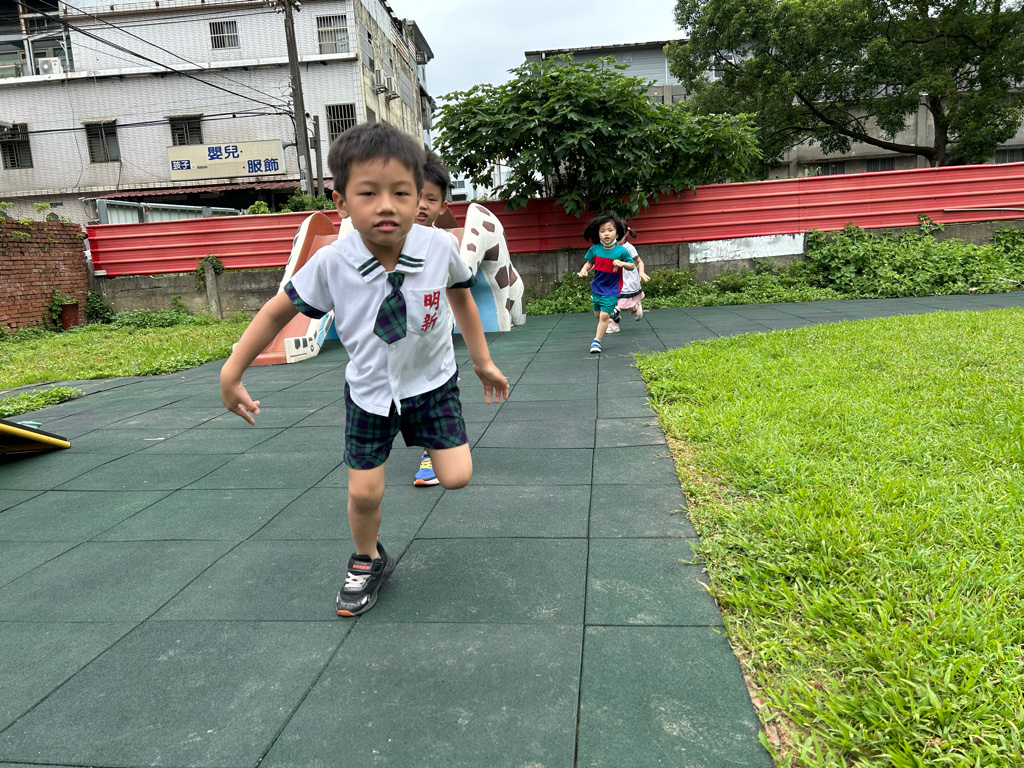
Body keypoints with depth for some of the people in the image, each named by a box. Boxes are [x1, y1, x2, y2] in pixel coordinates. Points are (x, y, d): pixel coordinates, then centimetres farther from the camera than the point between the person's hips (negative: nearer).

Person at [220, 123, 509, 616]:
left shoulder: (440, 247, -22)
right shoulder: (331, 263, -24)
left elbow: (461, 298, 0)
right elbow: (279, 311, -8)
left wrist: (482, 361, 6)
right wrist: (232, 373, -6)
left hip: (431, 381, 0)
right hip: (369, 390, 0)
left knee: (456, 477, -8)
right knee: (364, 492, 4)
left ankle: (434, 443, 29)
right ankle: (368, 561, 35)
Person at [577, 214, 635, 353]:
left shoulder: (621, 251, -14)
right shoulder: (595, 249, -7)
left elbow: (632, 266, -5)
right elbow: (589, 262, 7)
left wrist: (623, 263, -25)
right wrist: (584, 270, -14)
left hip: (611, 289, -4)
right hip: (597, 287, 4)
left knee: (604, 315, -10)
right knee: (597, 314, 17)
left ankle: (596, 341, 1)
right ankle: (612, 313, 49)